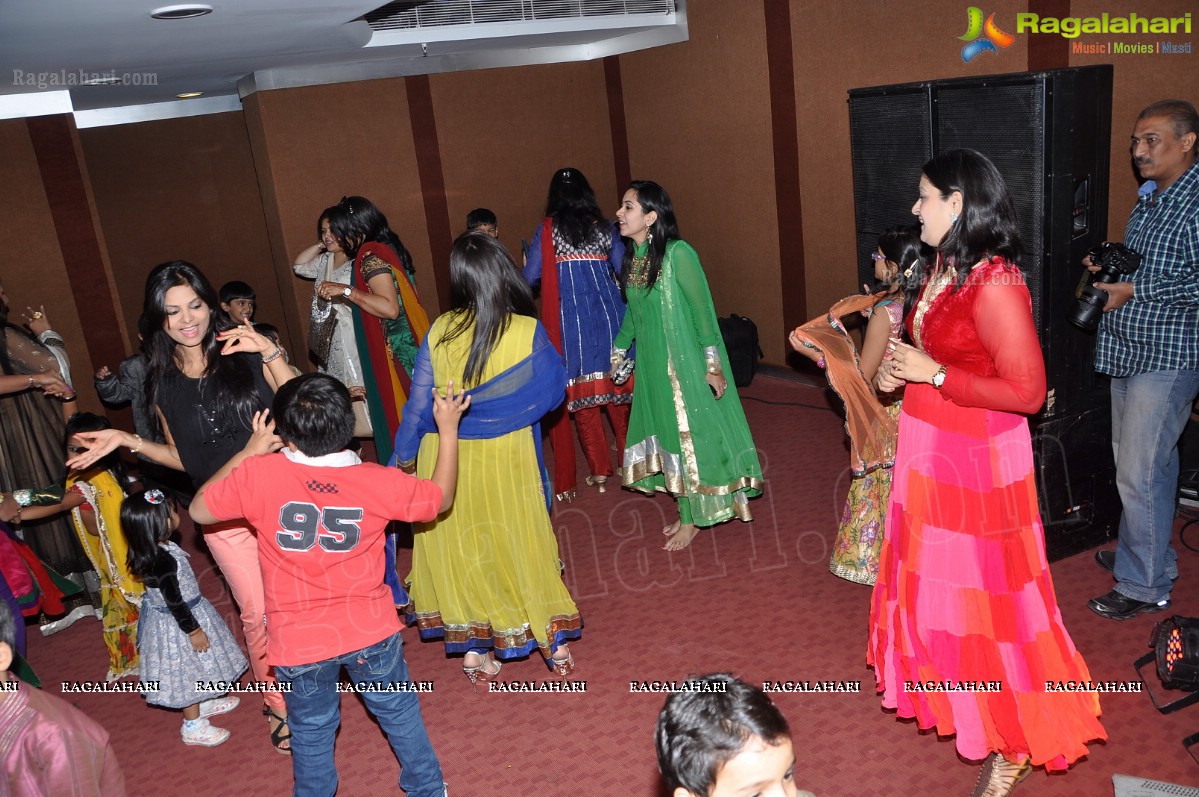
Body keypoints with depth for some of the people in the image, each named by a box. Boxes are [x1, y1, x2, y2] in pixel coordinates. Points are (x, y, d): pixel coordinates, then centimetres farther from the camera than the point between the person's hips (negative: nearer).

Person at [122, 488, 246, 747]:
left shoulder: (153, 550, -4)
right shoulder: (164, 560, -33)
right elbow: (174, 601, -27)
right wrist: (193, 630, -17)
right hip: (177, 624, -9)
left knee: (192, 669, 27)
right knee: (188, 671, 8)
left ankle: (203, 703, 47)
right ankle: (193, 727, 24)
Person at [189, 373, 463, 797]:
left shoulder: (258, 475, -21)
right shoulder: (379, 481, -16)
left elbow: (200, 508, -3)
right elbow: (441, 497, 3)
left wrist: (249, 452, 2)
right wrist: (448, 429, 12)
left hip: (298, 643, -1)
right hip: (371, 633, 1)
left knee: (312, 730, 23)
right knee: (399, 713, 24)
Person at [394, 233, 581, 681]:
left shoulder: (439, 332, -9)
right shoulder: (527, 331, -15)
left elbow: (418, 403, -4)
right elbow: (554, 390, -2)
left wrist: (404, 458, 7)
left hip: (446, 459, 2)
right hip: (506, 459, -1)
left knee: (461, 547, 16)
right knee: (521, 543, 15)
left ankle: (473, 650, 26)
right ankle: (554, 644, 28)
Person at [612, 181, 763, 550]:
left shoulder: (678, 254, -19)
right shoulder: (631, 257, 3)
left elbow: (703, 310, -16)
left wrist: (713, 364, -14)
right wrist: (617, 353, 18)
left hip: (685, 363, -7)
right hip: (652, 365, 7)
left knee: (690, 433, 5)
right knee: (666, 433, 14)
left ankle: (693, 518, 20)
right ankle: (686, 511, 28)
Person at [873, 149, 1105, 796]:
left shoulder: (995, 284, -23)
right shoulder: (945, 269, 5)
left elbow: (1026, 391, -24)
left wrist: (933, 375, -22)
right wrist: (902, 372, 3)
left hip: (975, 460, -9)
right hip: (930, 450, 9)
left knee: (983, 592, 3)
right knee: (937, 577, 22)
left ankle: (1015, 745, 21)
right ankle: (957, 696, 45)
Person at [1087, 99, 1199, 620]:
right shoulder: (1149, 200, 14)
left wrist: (1132, 291, -21)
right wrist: (1109, 267, 7)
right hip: (1128, 353, 9)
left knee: (1139, 474, -5)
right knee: (1144, 464, 19)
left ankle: (1145, 586, 8)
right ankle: (1141, 553, 34)